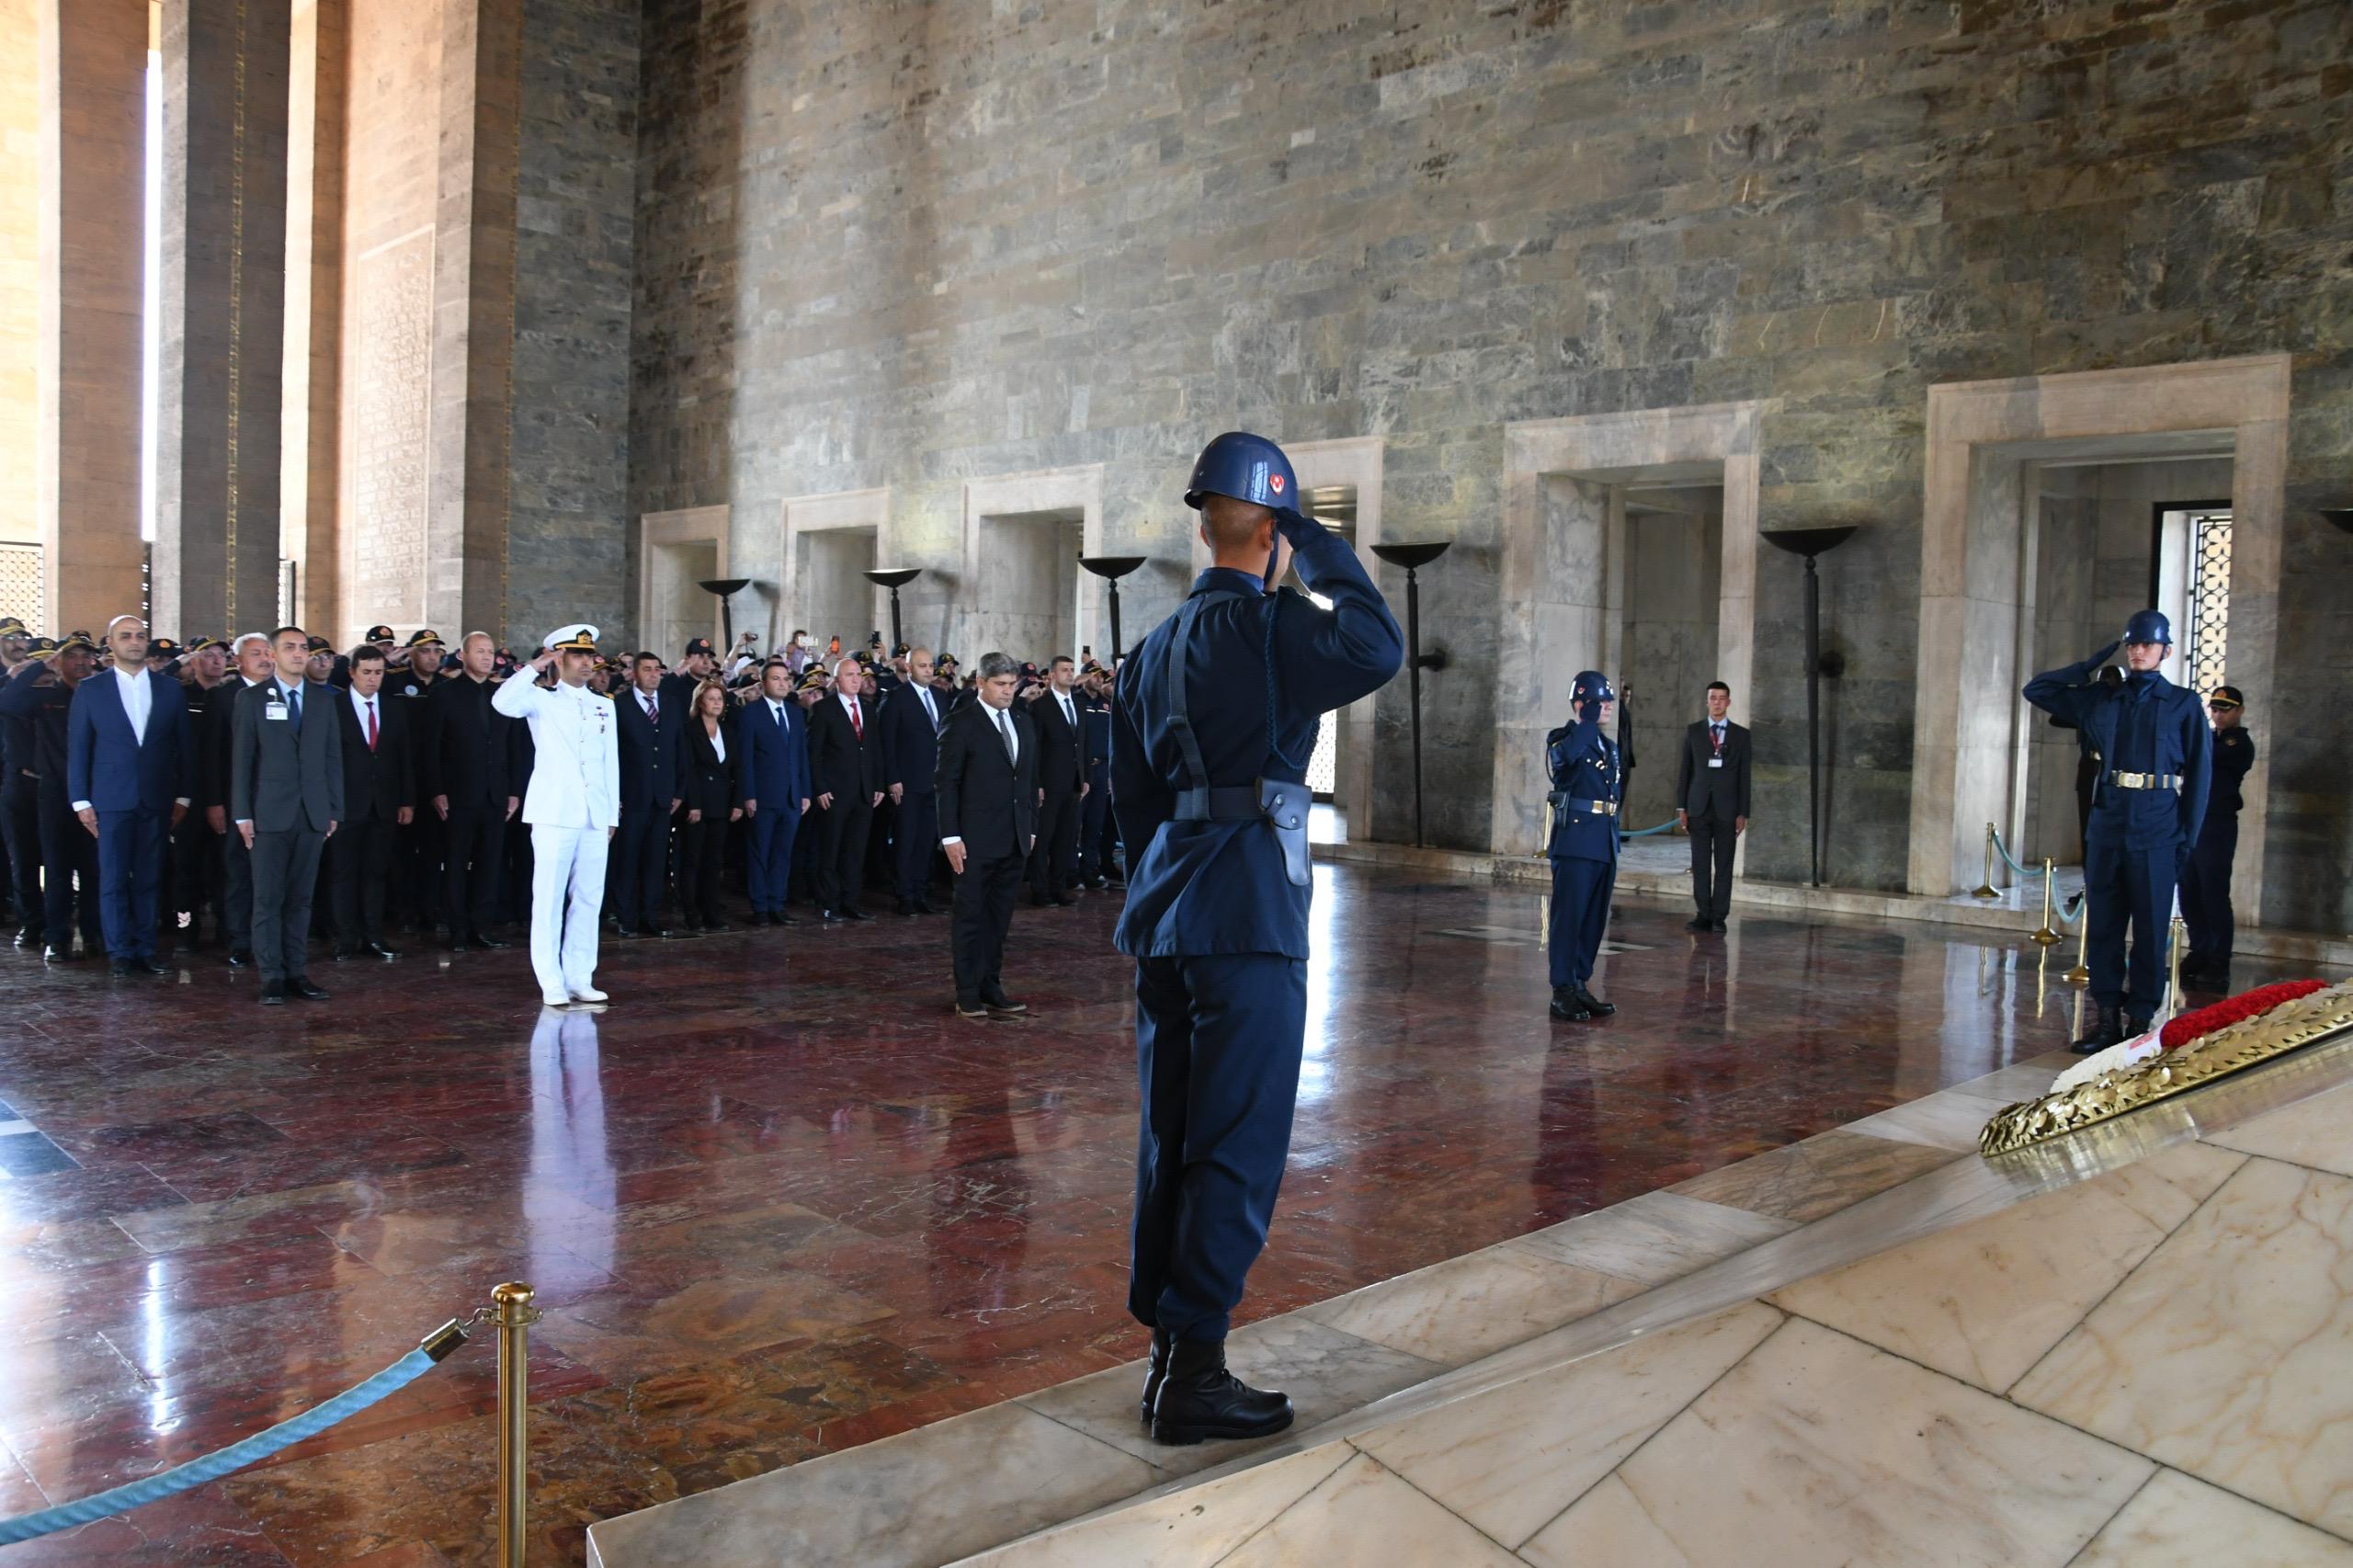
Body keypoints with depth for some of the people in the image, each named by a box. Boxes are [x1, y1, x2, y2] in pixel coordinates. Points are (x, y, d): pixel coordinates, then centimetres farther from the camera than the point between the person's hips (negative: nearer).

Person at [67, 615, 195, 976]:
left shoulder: (170, 688, 7)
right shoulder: (90, 690, 4)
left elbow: (184, 745, 8)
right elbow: (77, 748, 3)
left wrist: (184, 796, 4)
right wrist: (80, 801, -2)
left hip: (158, 800, 1)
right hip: (112, 800, -1)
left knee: (150, 879, 5)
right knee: (113, 879, 1)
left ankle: (145, 950, 12)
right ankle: (121, 953, 8)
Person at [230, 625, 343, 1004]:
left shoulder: (323, 699, 11)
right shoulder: (252, 698, 3)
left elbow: (333, 757, 11)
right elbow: (241, 759, 0)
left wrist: (334, 810, 7)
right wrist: (242, 814, -6)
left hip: (313, 814, 3)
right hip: (270, 813, -3)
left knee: (300, 898, 7)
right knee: (268, 898, -2)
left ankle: (297, 973, 11)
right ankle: (272, 978, 2)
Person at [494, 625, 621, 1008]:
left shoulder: (604, 706, 15)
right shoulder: (541, 699, 2)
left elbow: (611, 761, 14)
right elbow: (502, 702, -19)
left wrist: (612, 814, 10)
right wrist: (534, 668, -12)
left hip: (595, 815, 4)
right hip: (554, 813, -4)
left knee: (588, 898, 6)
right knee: (549, 897, -3)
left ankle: (580, 977, 13)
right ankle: (551, 982, 3)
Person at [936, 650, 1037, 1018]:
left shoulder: (1023, 723, 13)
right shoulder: (961, 722, -6)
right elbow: (946, 781, -8)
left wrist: (1032, 827, 12)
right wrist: (950, 836, -13)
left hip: (1015, 839, 6)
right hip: (976, 839, -6)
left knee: (999, 917, 11)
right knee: (970, 916, 3)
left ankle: (991, 988, 19)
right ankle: (968, 995, 9)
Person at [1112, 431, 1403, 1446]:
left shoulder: (1155, 649, 16)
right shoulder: (1263, 623, -9)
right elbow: (1377, 651, -24)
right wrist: (1322, 552, -10)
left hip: (1166, 916, 8)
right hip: (1246, 916, -8)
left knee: (1171, 1142, 12)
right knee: (1236, 1149, -3)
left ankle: (1166, 1352, 21)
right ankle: (1194, 1372, 1)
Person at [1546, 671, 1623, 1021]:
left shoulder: (1609, 747, 18)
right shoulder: (1562, 740, -4)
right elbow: (1565, 756, -31)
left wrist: (1614, 855, 19)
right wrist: (1590, 719, -23)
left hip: (1604, 847, 7)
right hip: (1574, 844, -7)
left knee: (1594, 921, 9)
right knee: (1568, 918, -4)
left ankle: (1581, 986, 17)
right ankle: (1562, 992, 0)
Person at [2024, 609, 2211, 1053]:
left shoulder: (2183, 705, 3)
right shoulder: (2101, 699, 11)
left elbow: (2199, 774, 2)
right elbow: (2036, 689, 17)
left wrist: (2187, 836, -5)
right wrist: (2093, 668, 10)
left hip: (2156, 832, -3)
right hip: (2107, 827, 3)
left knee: (2150, 928, 1)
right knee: (2102, 924, 4)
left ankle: (2141, 1020, 6)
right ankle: (2108, 1019, 10)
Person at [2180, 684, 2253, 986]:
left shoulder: (2239, 743, -7)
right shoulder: (2210, 739, 19)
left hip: (2218, 825, -8)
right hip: (2193, 823, 8)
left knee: (2214, 895, -6)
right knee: (2189, 895, 9)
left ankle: (2219, 964, -2)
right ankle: (2200, 953, 18)